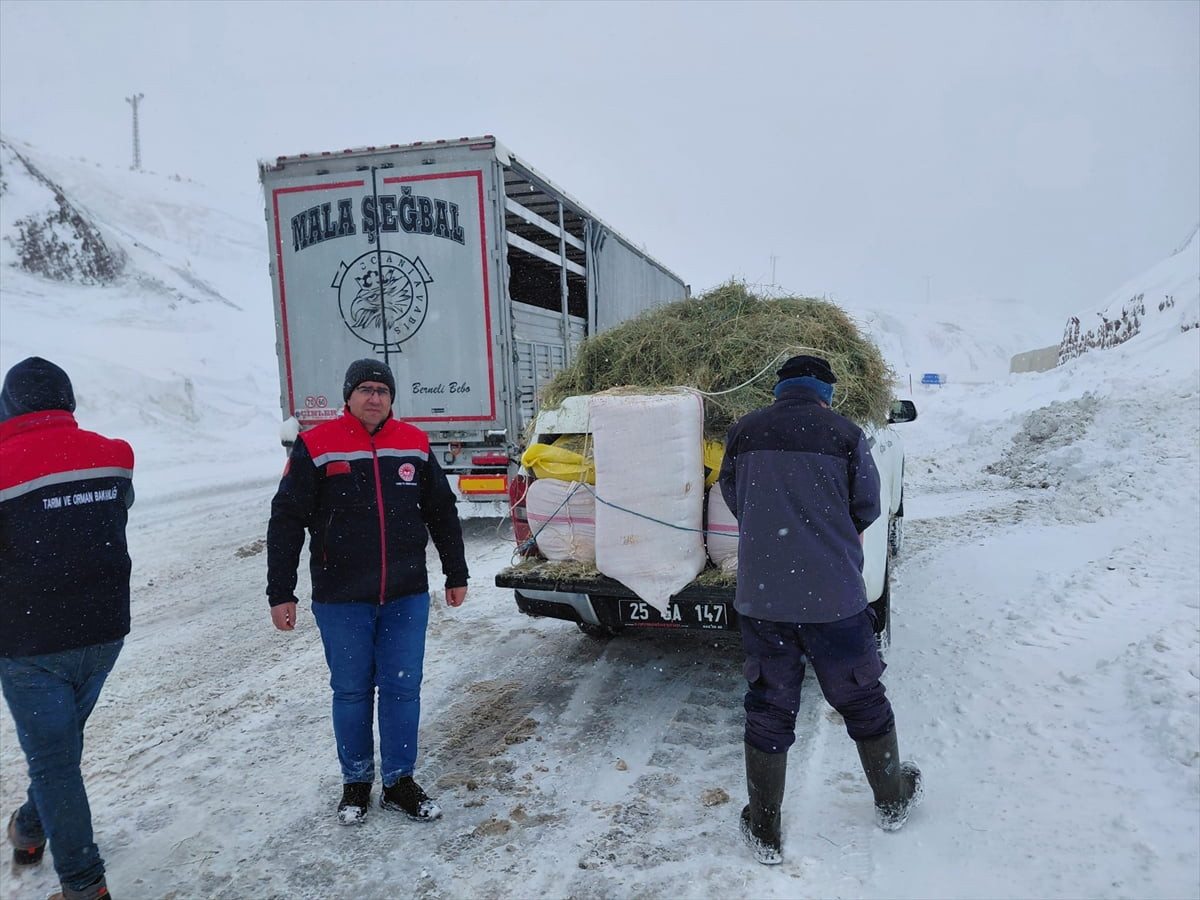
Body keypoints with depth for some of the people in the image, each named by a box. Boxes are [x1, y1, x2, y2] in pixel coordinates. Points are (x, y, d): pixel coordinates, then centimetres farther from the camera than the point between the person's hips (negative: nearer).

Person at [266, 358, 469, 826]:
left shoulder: (414, 444, 5)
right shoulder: (315, 446, -4)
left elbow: (442, 513, 13)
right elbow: (286, 521, -3)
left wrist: (456, 575, 14)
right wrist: (280, 593, -5)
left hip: (407, 596, 2)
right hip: (341, 600, -2)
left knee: (402, 689, 8)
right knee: (351, 692, 11)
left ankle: (399, 781, 24)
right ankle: (356, 782, 29)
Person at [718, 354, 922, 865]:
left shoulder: (742, 433, 1)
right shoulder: (844, 435, -5)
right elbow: (866, 508, 4)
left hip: (760, 596, 1)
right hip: (833, 596, -1)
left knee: (768, 709, 13)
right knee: (861, 700, 19)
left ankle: (764, 832, 24)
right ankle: (893, 802, 40)